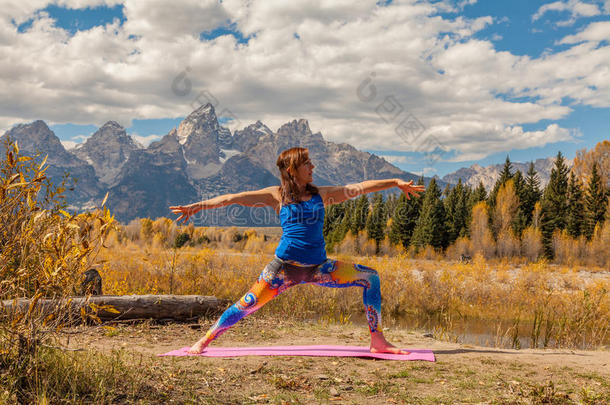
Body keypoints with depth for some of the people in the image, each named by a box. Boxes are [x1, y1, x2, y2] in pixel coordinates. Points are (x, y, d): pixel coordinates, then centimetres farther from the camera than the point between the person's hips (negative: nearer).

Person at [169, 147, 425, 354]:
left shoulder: (321, 195, 12)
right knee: (248, 304, -7)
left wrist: (396, 182, 11)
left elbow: (360, 187, 13)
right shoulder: (277, 195, 3)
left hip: (318, 267, 4)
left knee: (370, 277, -5)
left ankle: (377, 341, 2)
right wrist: (197, 206, -4)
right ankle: (204, 341, 16)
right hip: (285, 266, -3)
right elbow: (234, 198, 0)